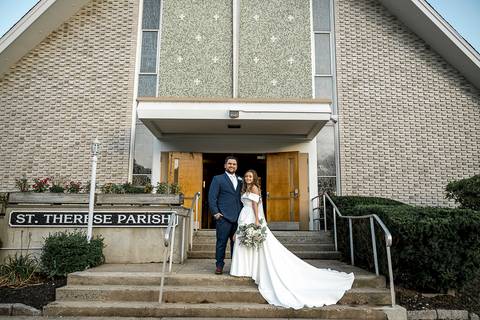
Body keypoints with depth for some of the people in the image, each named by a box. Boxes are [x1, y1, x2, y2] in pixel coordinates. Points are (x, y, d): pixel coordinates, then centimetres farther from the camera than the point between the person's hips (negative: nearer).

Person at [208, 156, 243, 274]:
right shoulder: (218, 179, 3)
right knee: (221, 242, 0)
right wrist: (215, 213, -11)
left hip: (238, 217, 4)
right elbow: (212, 197, -3)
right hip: (224, 217, -4)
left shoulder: (240, 181, 17)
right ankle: (219, 265, 12)